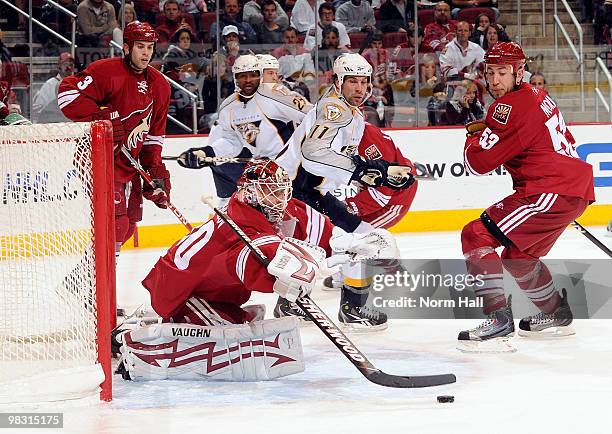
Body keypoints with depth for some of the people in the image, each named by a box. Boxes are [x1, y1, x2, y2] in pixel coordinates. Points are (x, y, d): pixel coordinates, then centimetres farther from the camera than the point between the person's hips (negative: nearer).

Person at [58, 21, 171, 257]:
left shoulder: (159, 85, 9)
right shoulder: (106, 71, -14)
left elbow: (155, 133, 17)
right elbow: (68, 92, -23)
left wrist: (155, 171, 10)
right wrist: (102, 118, -27)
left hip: (128, 162, 9)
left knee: (130, 220, 14)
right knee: (116, 219, -20)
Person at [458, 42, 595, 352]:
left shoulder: (511, 106, -13)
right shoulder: (536, 96, 18)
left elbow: (478, 162, -14)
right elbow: (565, 140, 31)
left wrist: (475, 136, 6)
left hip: (551, 192, -10)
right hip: (577, 187, 11)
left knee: (476, 236, -12)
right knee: (519, 256, 27)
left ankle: (498, 321, -20)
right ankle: (556, 315, 40)